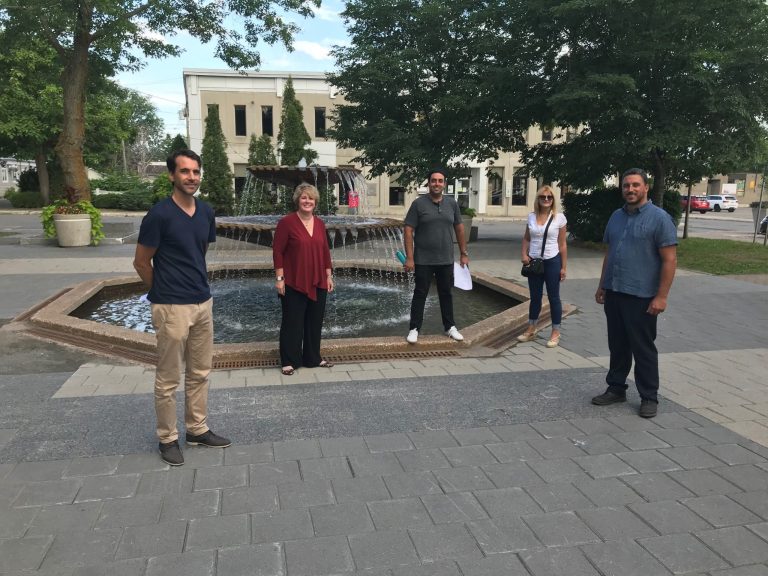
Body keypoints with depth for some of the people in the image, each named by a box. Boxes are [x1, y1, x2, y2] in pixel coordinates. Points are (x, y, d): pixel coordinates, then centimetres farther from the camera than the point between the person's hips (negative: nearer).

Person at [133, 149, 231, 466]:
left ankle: (197, 430, 30)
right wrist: (164, 292, 4)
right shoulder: (159, 214, -14)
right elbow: (141, 263, -6)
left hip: (203, 303, 7)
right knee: (168, 379, 6)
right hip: (172, 308, -7)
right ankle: (167, 438, 21)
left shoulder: (206, 212, 5)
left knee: (199, 373, 16)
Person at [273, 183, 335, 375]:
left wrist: (329, 275, 11)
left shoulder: (319, 223, 8)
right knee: (292, 322, 4)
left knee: (315, 321, 14)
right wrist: (279, 278, -12)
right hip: (294, 283, -5)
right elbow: (277, 251, -9)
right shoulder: (287, 222, -9)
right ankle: (289, 361, 16)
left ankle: (313, 358, 28)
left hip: (318, 283, 6)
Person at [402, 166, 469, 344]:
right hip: (423, 261, -3)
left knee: (446, 294, 14)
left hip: (446, 260, 3)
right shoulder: (418, 204, -7)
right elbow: (408, 231, -9)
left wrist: (464, 253, 10)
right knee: (420, 294, 5)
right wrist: (409, 258, -14)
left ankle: (450, 327, 27)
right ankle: (414, 329, 14)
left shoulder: (451, 203, 4)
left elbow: (459, 229, 12)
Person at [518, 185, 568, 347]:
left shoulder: (559, 217, -7)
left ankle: (555, 333, 17)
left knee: (553, 297, 6)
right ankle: (531, 330, 26)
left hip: (552, 262, -3)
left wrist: (563, 267, -6)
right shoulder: (531, 216, 3)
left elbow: (562, 244, -5)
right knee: (535, 297, 14)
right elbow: (526, 239, 13)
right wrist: (524, 255, -4)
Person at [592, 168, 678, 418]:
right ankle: (616, 388, 27)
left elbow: (670, 260, -12)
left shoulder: (659, 218, -9)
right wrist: (602, 286, 16)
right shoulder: (616, 217, 11)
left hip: (641, 297, -6)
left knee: (643, 349, 3)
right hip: (613, 294, 6)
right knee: (617, 345, 14)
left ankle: (649, 397, 16)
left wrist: (661, 296, -16)